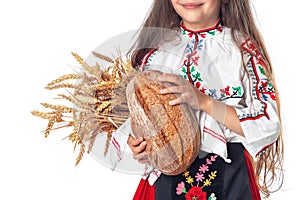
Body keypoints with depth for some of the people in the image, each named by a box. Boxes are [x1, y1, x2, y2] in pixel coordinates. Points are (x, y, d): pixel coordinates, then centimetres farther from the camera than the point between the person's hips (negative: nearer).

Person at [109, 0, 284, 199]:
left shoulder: (243, 48, -7)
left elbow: (269, 125, -14)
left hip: (227, 177, -2)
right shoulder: (153, 47, 2)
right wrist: (134, 142, -10)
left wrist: (204, 101, -24)